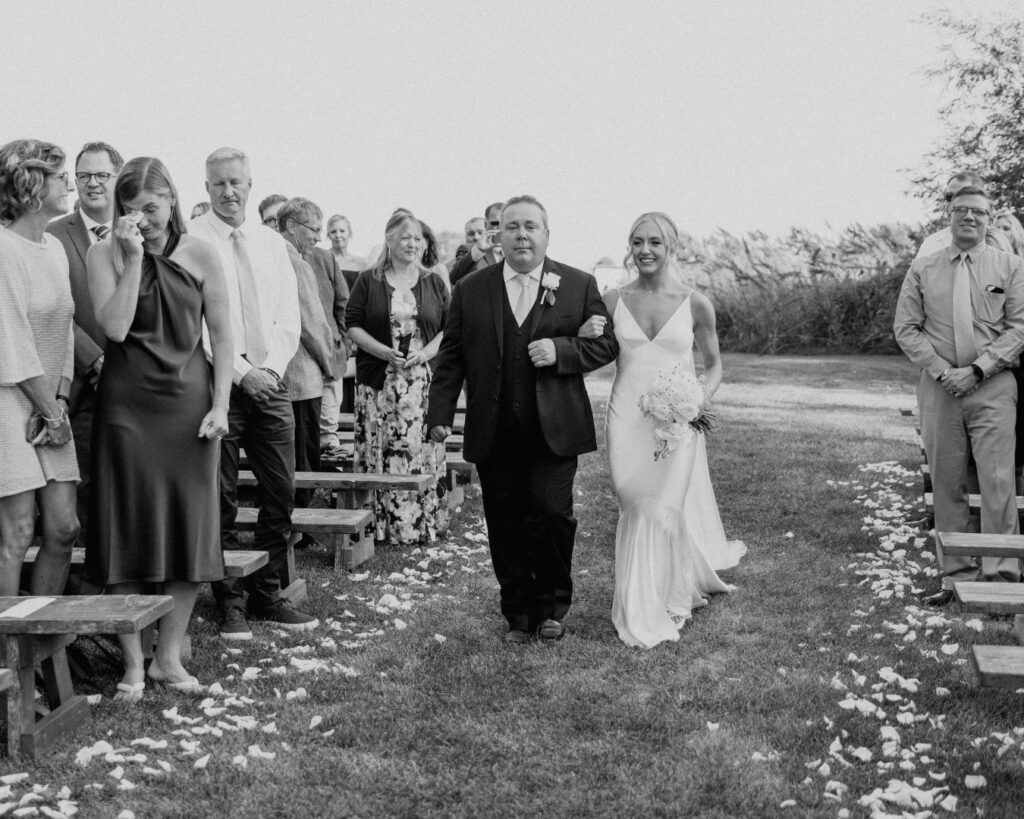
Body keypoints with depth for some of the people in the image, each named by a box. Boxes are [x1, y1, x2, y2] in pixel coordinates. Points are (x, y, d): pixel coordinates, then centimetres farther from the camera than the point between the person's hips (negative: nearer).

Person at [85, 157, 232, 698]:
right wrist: (134, 257, -15)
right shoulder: (105, 255, 0)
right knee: (127, 532, 2)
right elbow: (115, 327, -13)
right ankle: (132, 664, 14)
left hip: (189, 404, 1)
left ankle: (168, 657, 19)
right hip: (126, 405, -1)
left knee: (191, 532, 4)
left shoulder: (199, 255, 2)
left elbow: (222, 337, 3)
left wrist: (219, 405, -4)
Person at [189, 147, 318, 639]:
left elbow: (288, 316, 10)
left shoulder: (272, 243, 13)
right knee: (221, 500, 1)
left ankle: (267, 595, 18)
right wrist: (241, 372, -14)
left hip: (270, 382, 5)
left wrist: (271, 367, -5)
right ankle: (230, 603, 12)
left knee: (281, 493, 5)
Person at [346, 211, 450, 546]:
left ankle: (424, 523, 10)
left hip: (424, 382, 1)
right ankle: (383, 523, 8)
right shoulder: (368, 280, 5)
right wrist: (384, 352, -13)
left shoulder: (434, 283, 10)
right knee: (381, 451, -1)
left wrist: (427, 352, -10)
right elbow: (352, 325, 1)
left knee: (423, 450, 0)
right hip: (378, 381, -1)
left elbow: (450, 328, 8)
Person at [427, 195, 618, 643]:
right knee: (505, 526, 6)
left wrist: (560, 350, -13)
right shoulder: (470, 290, 8)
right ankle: (518, 614, 20)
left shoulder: (579, 285, 6)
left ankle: (552, 606, 12)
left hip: (554, 430, -1)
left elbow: (606, 344, 5)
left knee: (551, 513, -10)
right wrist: (440, 413, 0)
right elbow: (451, 356, 8)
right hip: (494, 434, 2)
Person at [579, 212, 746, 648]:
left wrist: (705, 394, -9)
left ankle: (653, 613, 18)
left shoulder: (695, 304, -2)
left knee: (664, 510, -1)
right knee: (636, 510, 7)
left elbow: (713, 363, 10)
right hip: (627, 420, 2)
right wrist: (584, 336, -9)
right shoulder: (613, 300, 2)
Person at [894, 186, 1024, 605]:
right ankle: (955, 575, 11)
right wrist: (941, 370, -9)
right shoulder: (922, 269, 9)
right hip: (938, 388, 1)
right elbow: (906, 329, 5)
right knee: (947, 484, 4)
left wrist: (977, 370, -12)